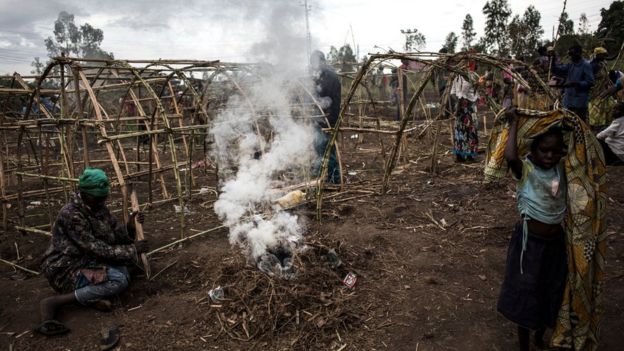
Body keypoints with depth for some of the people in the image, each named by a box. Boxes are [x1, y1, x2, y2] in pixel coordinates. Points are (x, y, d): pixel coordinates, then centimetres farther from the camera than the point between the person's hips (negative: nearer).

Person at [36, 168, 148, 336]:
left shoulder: (98, 207, 2)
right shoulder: (71, 215, -24)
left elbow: (116, 236, 6)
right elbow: (96, 249, -25)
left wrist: (130, 227, -15)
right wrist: (132, 250, -20)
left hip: (86, 261, 8)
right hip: (65, 270, -8)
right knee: (119, 281, -24)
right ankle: (53, 302, -17)